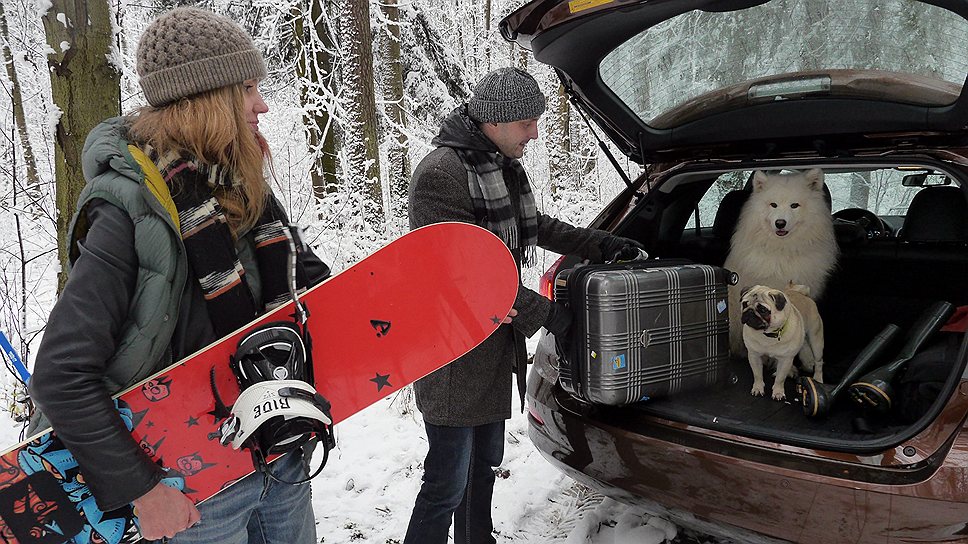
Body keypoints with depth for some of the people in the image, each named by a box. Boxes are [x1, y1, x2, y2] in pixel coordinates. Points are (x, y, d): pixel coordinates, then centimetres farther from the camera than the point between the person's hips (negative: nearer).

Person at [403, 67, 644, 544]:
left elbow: (534, 226, 24)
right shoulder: (440, 175, -21)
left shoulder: (504, 166, 9)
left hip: (494, 345, 10)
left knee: (485, 461, 23)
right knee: (449, 483, -1)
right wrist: (544, 313, -19)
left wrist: (598, 245, 15)